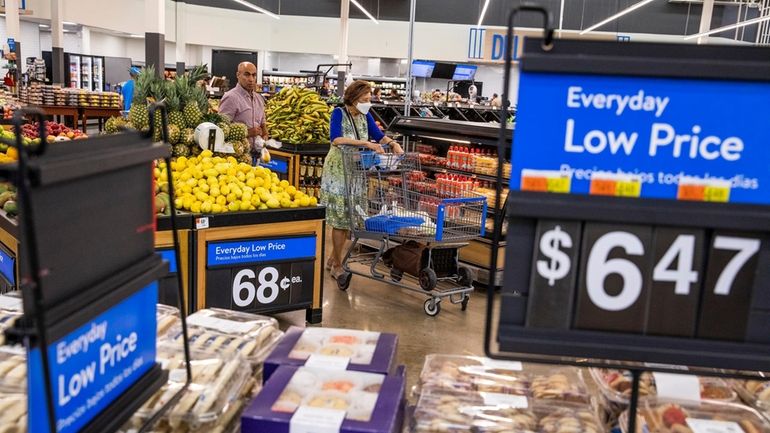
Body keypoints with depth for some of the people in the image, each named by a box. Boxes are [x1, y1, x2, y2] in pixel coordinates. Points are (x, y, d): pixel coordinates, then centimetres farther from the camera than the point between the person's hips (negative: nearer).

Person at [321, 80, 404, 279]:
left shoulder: (365, 116, 7)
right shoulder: (339, 113, -11)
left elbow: (379, 135, 5)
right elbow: (335, 139, -26)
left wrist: (393, 143, -16)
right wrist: (366, 143, -32)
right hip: (338, 170, -6)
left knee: (349, 217, 10)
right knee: (341, 218, -2)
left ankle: (333, 259, 25)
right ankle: (337, 266, 9)